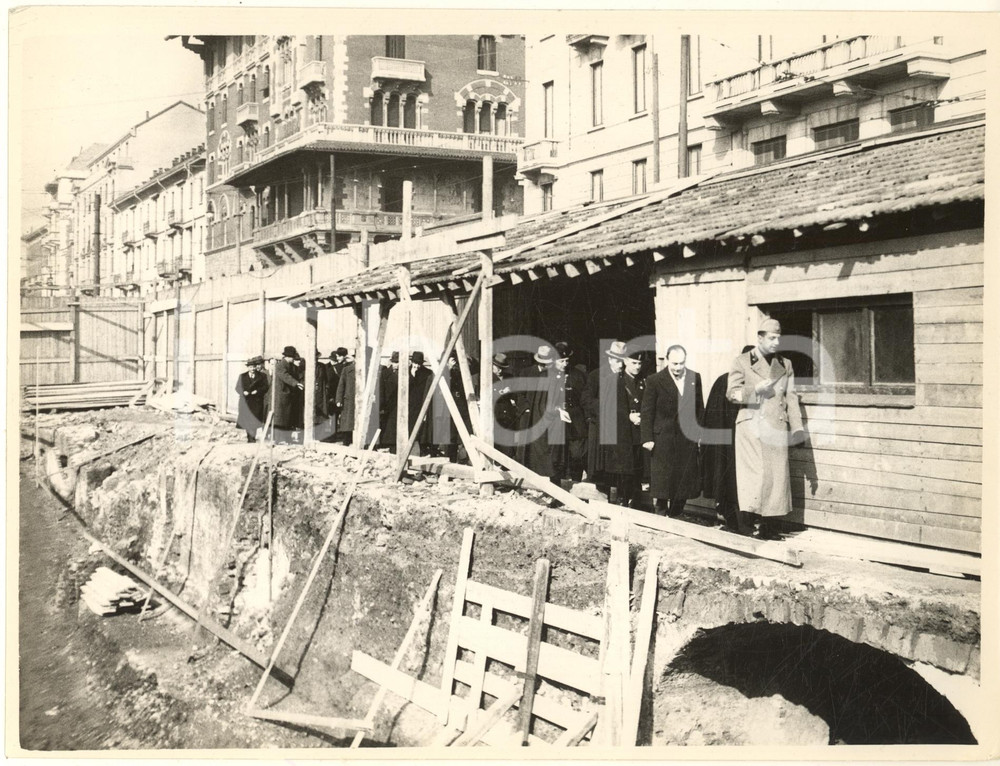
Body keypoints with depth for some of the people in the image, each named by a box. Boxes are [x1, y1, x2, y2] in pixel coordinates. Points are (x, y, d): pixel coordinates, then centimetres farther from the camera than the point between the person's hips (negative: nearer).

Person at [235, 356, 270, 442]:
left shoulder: (262, 376, 5)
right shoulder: (242, 376, 10)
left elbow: (266, 387, -1)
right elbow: (238, 387, 6)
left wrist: (257, 391, -15)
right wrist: (243, 392, -14)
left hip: (257, 402, -2)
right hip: (245, 402, 2)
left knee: (254, 420, -11)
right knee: (246, 420, 3)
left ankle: (252, 437, -5)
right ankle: (250, 437, 15)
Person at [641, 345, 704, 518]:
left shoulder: (695, 378, 6)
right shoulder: (654, 380, -6)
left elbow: (700, 408, 13)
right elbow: (647, 412, -5)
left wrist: (700, 432, 9)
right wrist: (647, 439, -8)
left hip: (688, 439, 4)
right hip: (663, 440, -4)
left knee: (684, 483, 8)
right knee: (662, 483, 0)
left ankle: (674, 516, 22)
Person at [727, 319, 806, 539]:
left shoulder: (785, 364, 15)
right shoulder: (742, 362, 4)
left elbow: (791, 397, 12)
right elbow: (731, 393, -1)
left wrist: (797, 426, 4)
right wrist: (755, 390, -16)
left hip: (777, 427, 4)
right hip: (751, 424, -3)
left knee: (777, 474, 3)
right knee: (755, 472, -9)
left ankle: (769, 523, 10)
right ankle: (756, 520, -4)